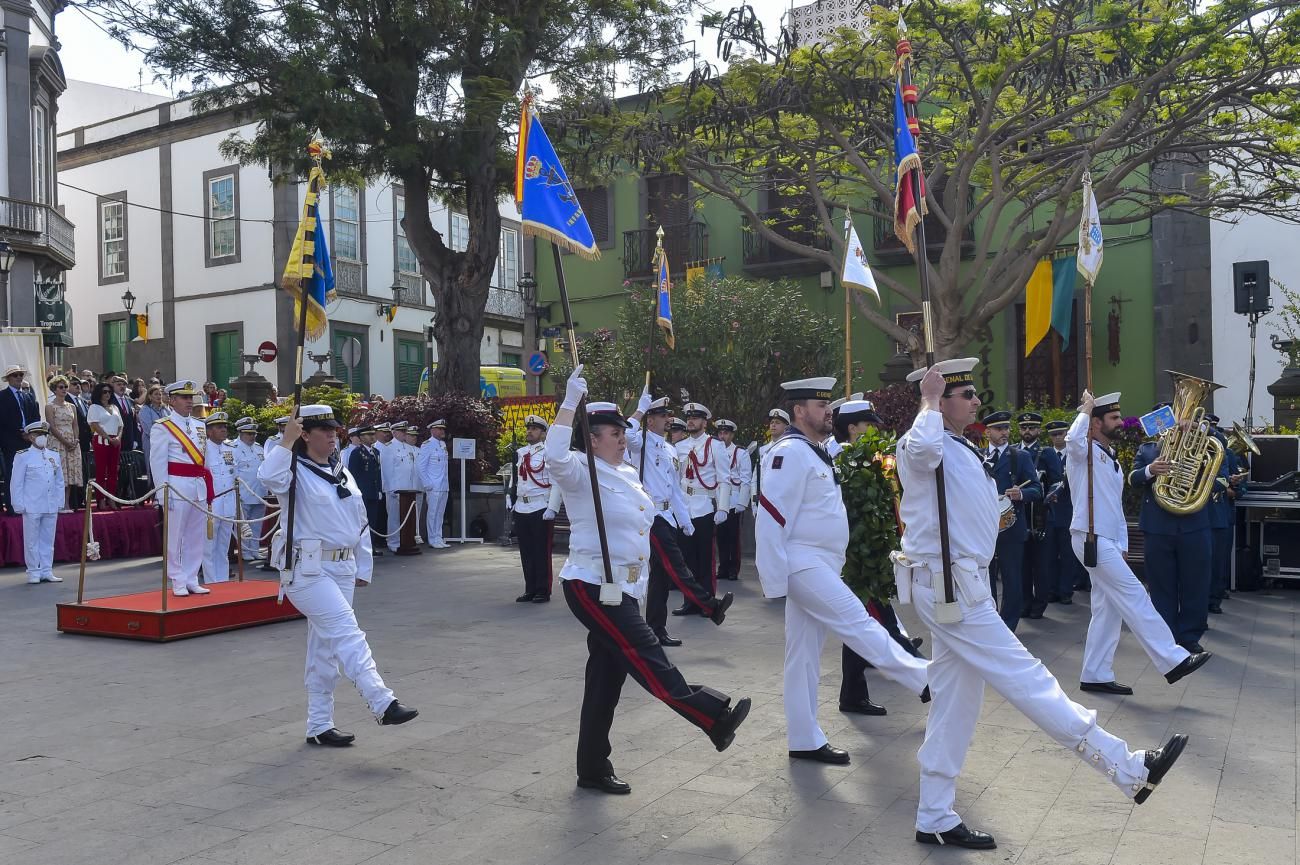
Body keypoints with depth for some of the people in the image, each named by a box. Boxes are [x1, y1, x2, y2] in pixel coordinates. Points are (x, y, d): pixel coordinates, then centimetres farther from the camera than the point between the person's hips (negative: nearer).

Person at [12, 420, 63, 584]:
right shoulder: (23, 456, -4)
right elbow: (16, 483, -3)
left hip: (52, 507, 4)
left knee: (48, 540, 10)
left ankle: (47, 571, 17)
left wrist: (60, 502, 8)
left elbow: (59, 481, 13)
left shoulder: (54, 455, 9)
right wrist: (18, 505, -7)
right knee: (32, 541, 3)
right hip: (32, 507, -4)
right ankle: (33, 572, 11)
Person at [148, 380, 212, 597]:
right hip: (177, 487, -6)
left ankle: (192, 580, 17)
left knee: (196, 537, 9)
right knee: (175, 537, 0)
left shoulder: (200, 426, 15)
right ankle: (178, 582, 7)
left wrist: (208, 489, 12)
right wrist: (163, 492, -13)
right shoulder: (163, 428, -3)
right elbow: (157, 463, -7)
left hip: (200, 487, 6)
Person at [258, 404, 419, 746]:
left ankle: (319, 726, 20)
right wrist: (287, 442, -23)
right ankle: (383, 704, -21)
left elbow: (360, 523, 19)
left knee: (325, 647, 12)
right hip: (306, 568, -8)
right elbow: (269, 476, -32)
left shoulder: (342, 474, 15)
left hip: (342, 569, 8)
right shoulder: (296, 471, -6)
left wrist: (363, 568, 17)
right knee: (346, 631, -18)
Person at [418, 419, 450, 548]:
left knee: (440, 513, 11)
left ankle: (438, 539, 18)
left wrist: (445, 482, 14)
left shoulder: (443, 444, 13)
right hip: (433, 487, -7)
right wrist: (427, 484, -13)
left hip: (444, 486, 7)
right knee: (433, 513, -2)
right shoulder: (427, 445, -9)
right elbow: (421, 467, -10)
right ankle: (433, 540, 4)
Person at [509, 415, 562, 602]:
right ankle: (530, 590, 19)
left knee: (542, 552, 0)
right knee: (526, 552, 10)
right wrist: (510, 499, 11)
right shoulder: (520, 453, 13)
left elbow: (557, 483, -11)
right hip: (521, 509, 6)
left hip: (541, 509, -6)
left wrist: (552, 509, -17)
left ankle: (543, 591, 8)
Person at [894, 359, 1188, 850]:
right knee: (1022, 676, -3)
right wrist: (929, 401, -24)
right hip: (948, 587, -10)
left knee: (954, 703, 12)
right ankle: (1130, 771, 5)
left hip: (961, 584, 10)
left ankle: (936, 819, 20)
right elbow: (924, 448, -40)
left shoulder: (962, 451, 18)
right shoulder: (920, 446, -13)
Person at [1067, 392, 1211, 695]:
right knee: (1133, 596, -9)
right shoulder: (1085, 451, -7)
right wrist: (1086, 410, -17)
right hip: (1091, 539, -9)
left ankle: (1095, 676, 13)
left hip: (1108, 541, 9)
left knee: (1107, 609, 8)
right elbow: (1073, 439, -34)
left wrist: (1122, 546, 16)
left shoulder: (1112, 459, 20)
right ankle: (1173, 660, -5)